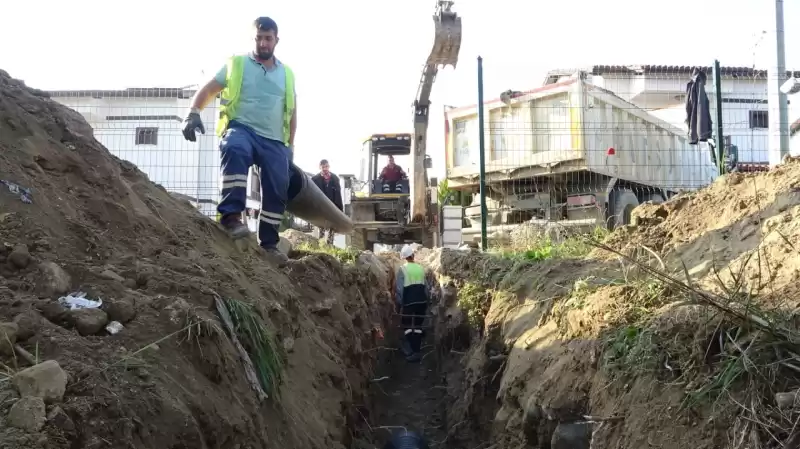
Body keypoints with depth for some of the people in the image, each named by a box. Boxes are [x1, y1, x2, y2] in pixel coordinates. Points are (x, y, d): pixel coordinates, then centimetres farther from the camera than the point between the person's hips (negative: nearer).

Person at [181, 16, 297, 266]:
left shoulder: (287, 74, 19)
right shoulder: (236, 64, 10)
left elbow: (292, 111, 23)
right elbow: (208, 90, 6)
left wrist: (290, 145, 17)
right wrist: (193, 113, -12)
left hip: (274, 141, 4)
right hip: (241, 128, -4)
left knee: (277, 191, -1)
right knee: (235, 150, -39)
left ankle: (269, 244, 13)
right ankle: (231, 215, -40)